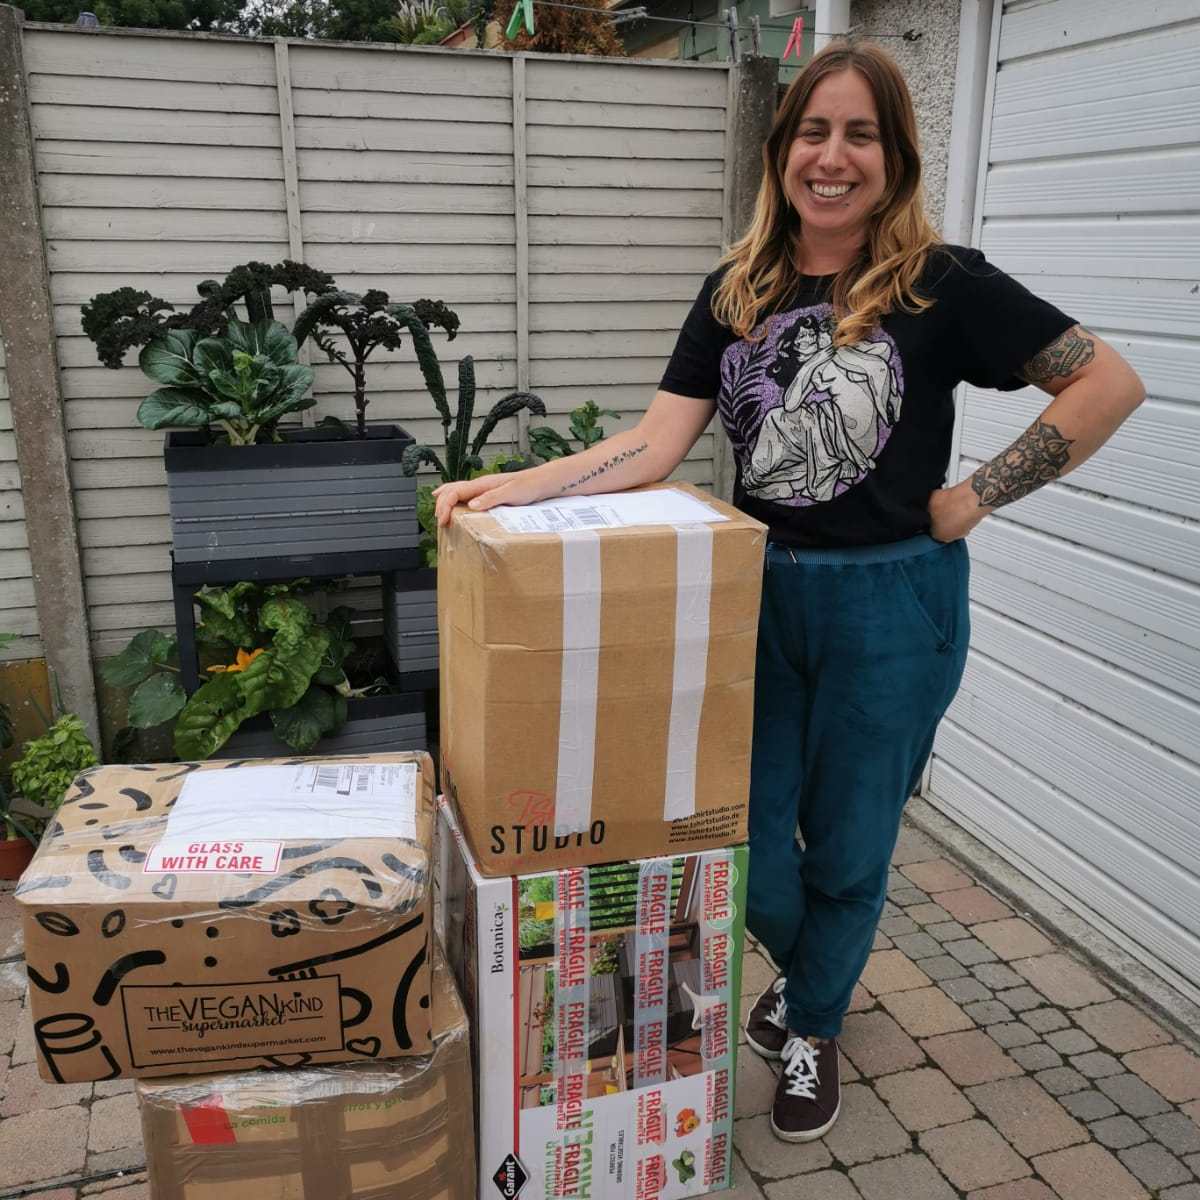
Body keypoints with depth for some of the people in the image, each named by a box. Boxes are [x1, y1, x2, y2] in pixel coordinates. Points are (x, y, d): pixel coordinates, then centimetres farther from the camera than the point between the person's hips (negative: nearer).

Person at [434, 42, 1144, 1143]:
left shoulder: (940, 285, -8)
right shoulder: (739, 292, 3)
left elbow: (1108, 383, -8)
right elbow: (656, 447, -3)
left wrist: (972, 500, -11)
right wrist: (517, 487, -14)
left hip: (890, 604, -3)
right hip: (758, 592, 3)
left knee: (847, 845, 12)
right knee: (745, 837, 9)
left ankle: (814, 1026, 41)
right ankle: (808, 970, 45)